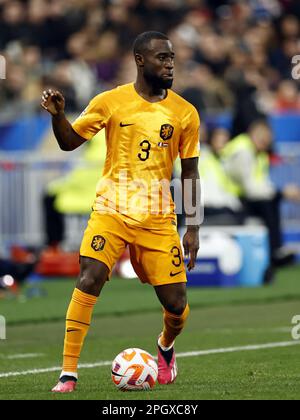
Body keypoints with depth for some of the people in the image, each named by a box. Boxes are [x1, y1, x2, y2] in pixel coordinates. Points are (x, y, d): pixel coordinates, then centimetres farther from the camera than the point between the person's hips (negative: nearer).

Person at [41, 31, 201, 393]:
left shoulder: (184, 113, 3)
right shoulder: (110, 102, 0)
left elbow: (189, 172, 9)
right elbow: (69, 142, 7)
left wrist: (193, 227, 4)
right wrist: (57, 115, -14)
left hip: (158, 217, 1)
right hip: (112, 210, -1)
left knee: (176, 305, -1)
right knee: (89, 279, -22)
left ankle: (166, 346, 36)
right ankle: (68, 373, -15)